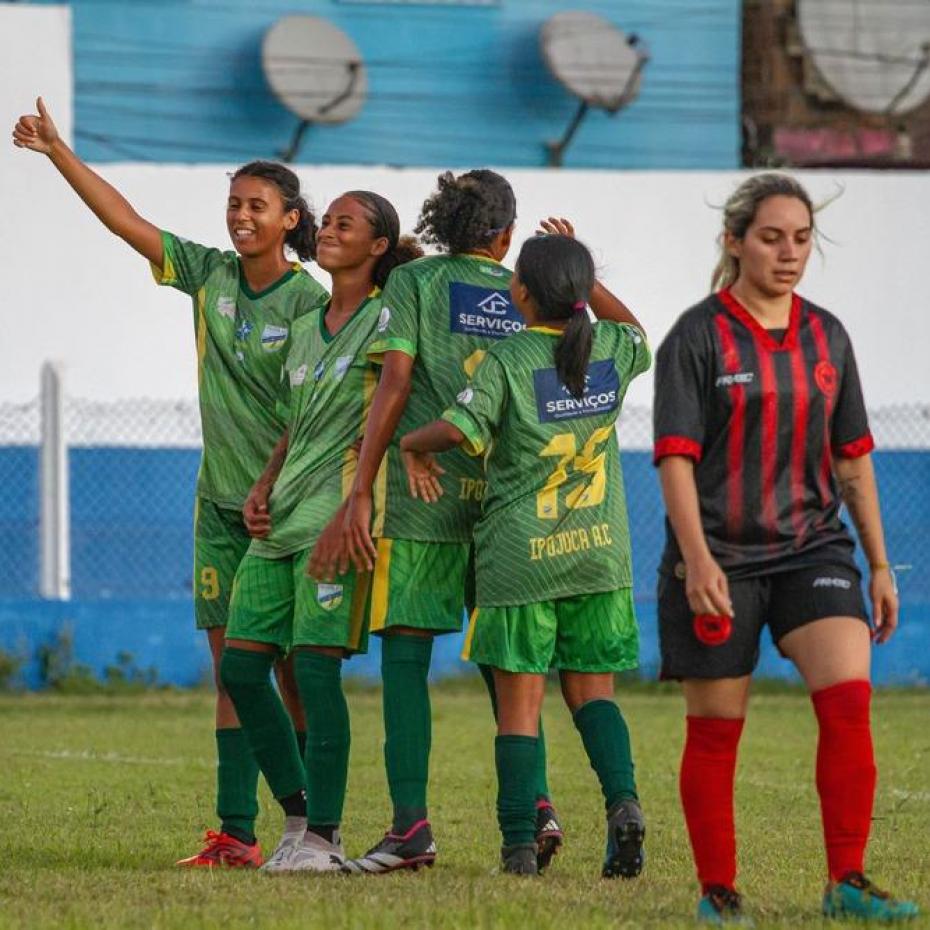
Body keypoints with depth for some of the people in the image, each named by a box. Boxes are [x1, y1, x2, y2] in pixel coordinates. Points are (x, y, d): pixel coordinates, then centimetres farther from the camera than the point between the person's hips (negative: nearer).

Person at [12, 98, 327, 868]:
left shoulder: (308, 300, -9)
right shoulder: (209, 275, 6)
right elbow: (124, 219, 8)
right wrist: (56, 150, 4)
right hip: (221, 503, 5)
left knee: (295, 671, -3)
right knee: (231, 667, 3)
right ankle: (235, 833, 3)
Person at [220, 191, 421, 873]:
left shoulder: (386, 320, -3)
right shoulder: (306, 330, 19)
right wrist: (262, 489, 11)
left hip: (337, 514, -8)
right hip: (280, 516, 8)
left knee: (316, 664, -13)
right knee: (241, 665, 3)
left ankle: (322, 836, -8)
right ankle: (299, 814, 13)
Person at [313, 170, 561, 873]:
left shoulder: (415, 282, 2)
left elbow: (394, 385, -7)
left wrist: (361, 492, -9)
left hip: (426, 495, -4)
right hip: (507, 495, 4)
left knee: (405, 656, -1)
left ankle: (412, 823, -8)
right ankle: (535, 799, 3)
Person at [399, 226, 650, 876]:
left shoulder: (506, 362, -11)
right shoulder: (611, 350, 3)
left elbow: (458, 430, -22)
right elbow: (635, 333, 28)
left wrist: (412, 444, -2)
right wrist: (583, 275, 26)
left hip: (520, 554, -4)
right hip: (598, 553, 4)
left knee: (520, 702, 2)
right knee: (591, 689, 11)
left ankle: (520, 844, 1)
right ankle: (623, 799, -13)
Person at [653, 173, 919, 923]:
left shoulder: (826, 337, 10)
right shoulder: (698, 337, -5)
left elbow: (853, 458, 15)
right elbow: (675, 456, -10)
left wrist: (879, 564, 14)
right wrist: (697, 559, -20)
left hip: (812, 548, 3)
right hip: (720, 559, -3)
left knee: (848, 698, -15)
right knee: (716, 730, 3)